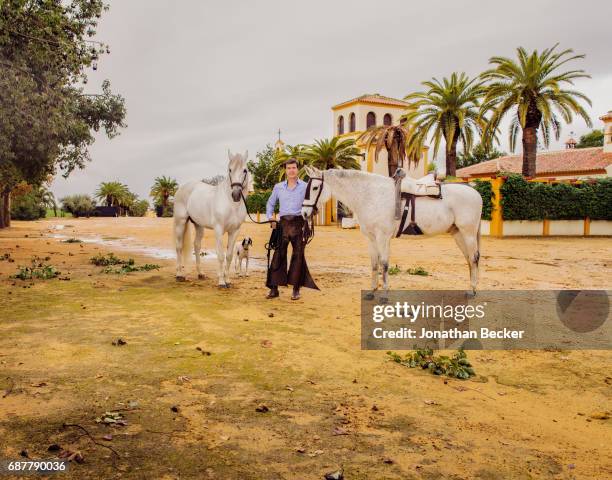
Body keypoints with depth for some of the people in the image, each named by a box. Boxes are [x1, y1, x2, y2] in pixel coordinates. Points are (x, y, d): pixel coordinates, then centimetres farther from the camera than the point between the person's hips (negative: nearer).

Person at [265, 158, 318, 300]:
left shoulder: (305, 186, 4)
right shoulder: (278, 187, 11)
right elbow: (270, 204, 21)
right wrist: (270, 218, 8)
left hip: (298, 223, -2)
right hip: (283, 223, 2)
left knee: (298, 256, 3)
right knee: (278, 255, 0)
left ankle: (296, 289, 12)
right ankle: (274, 288, 6)